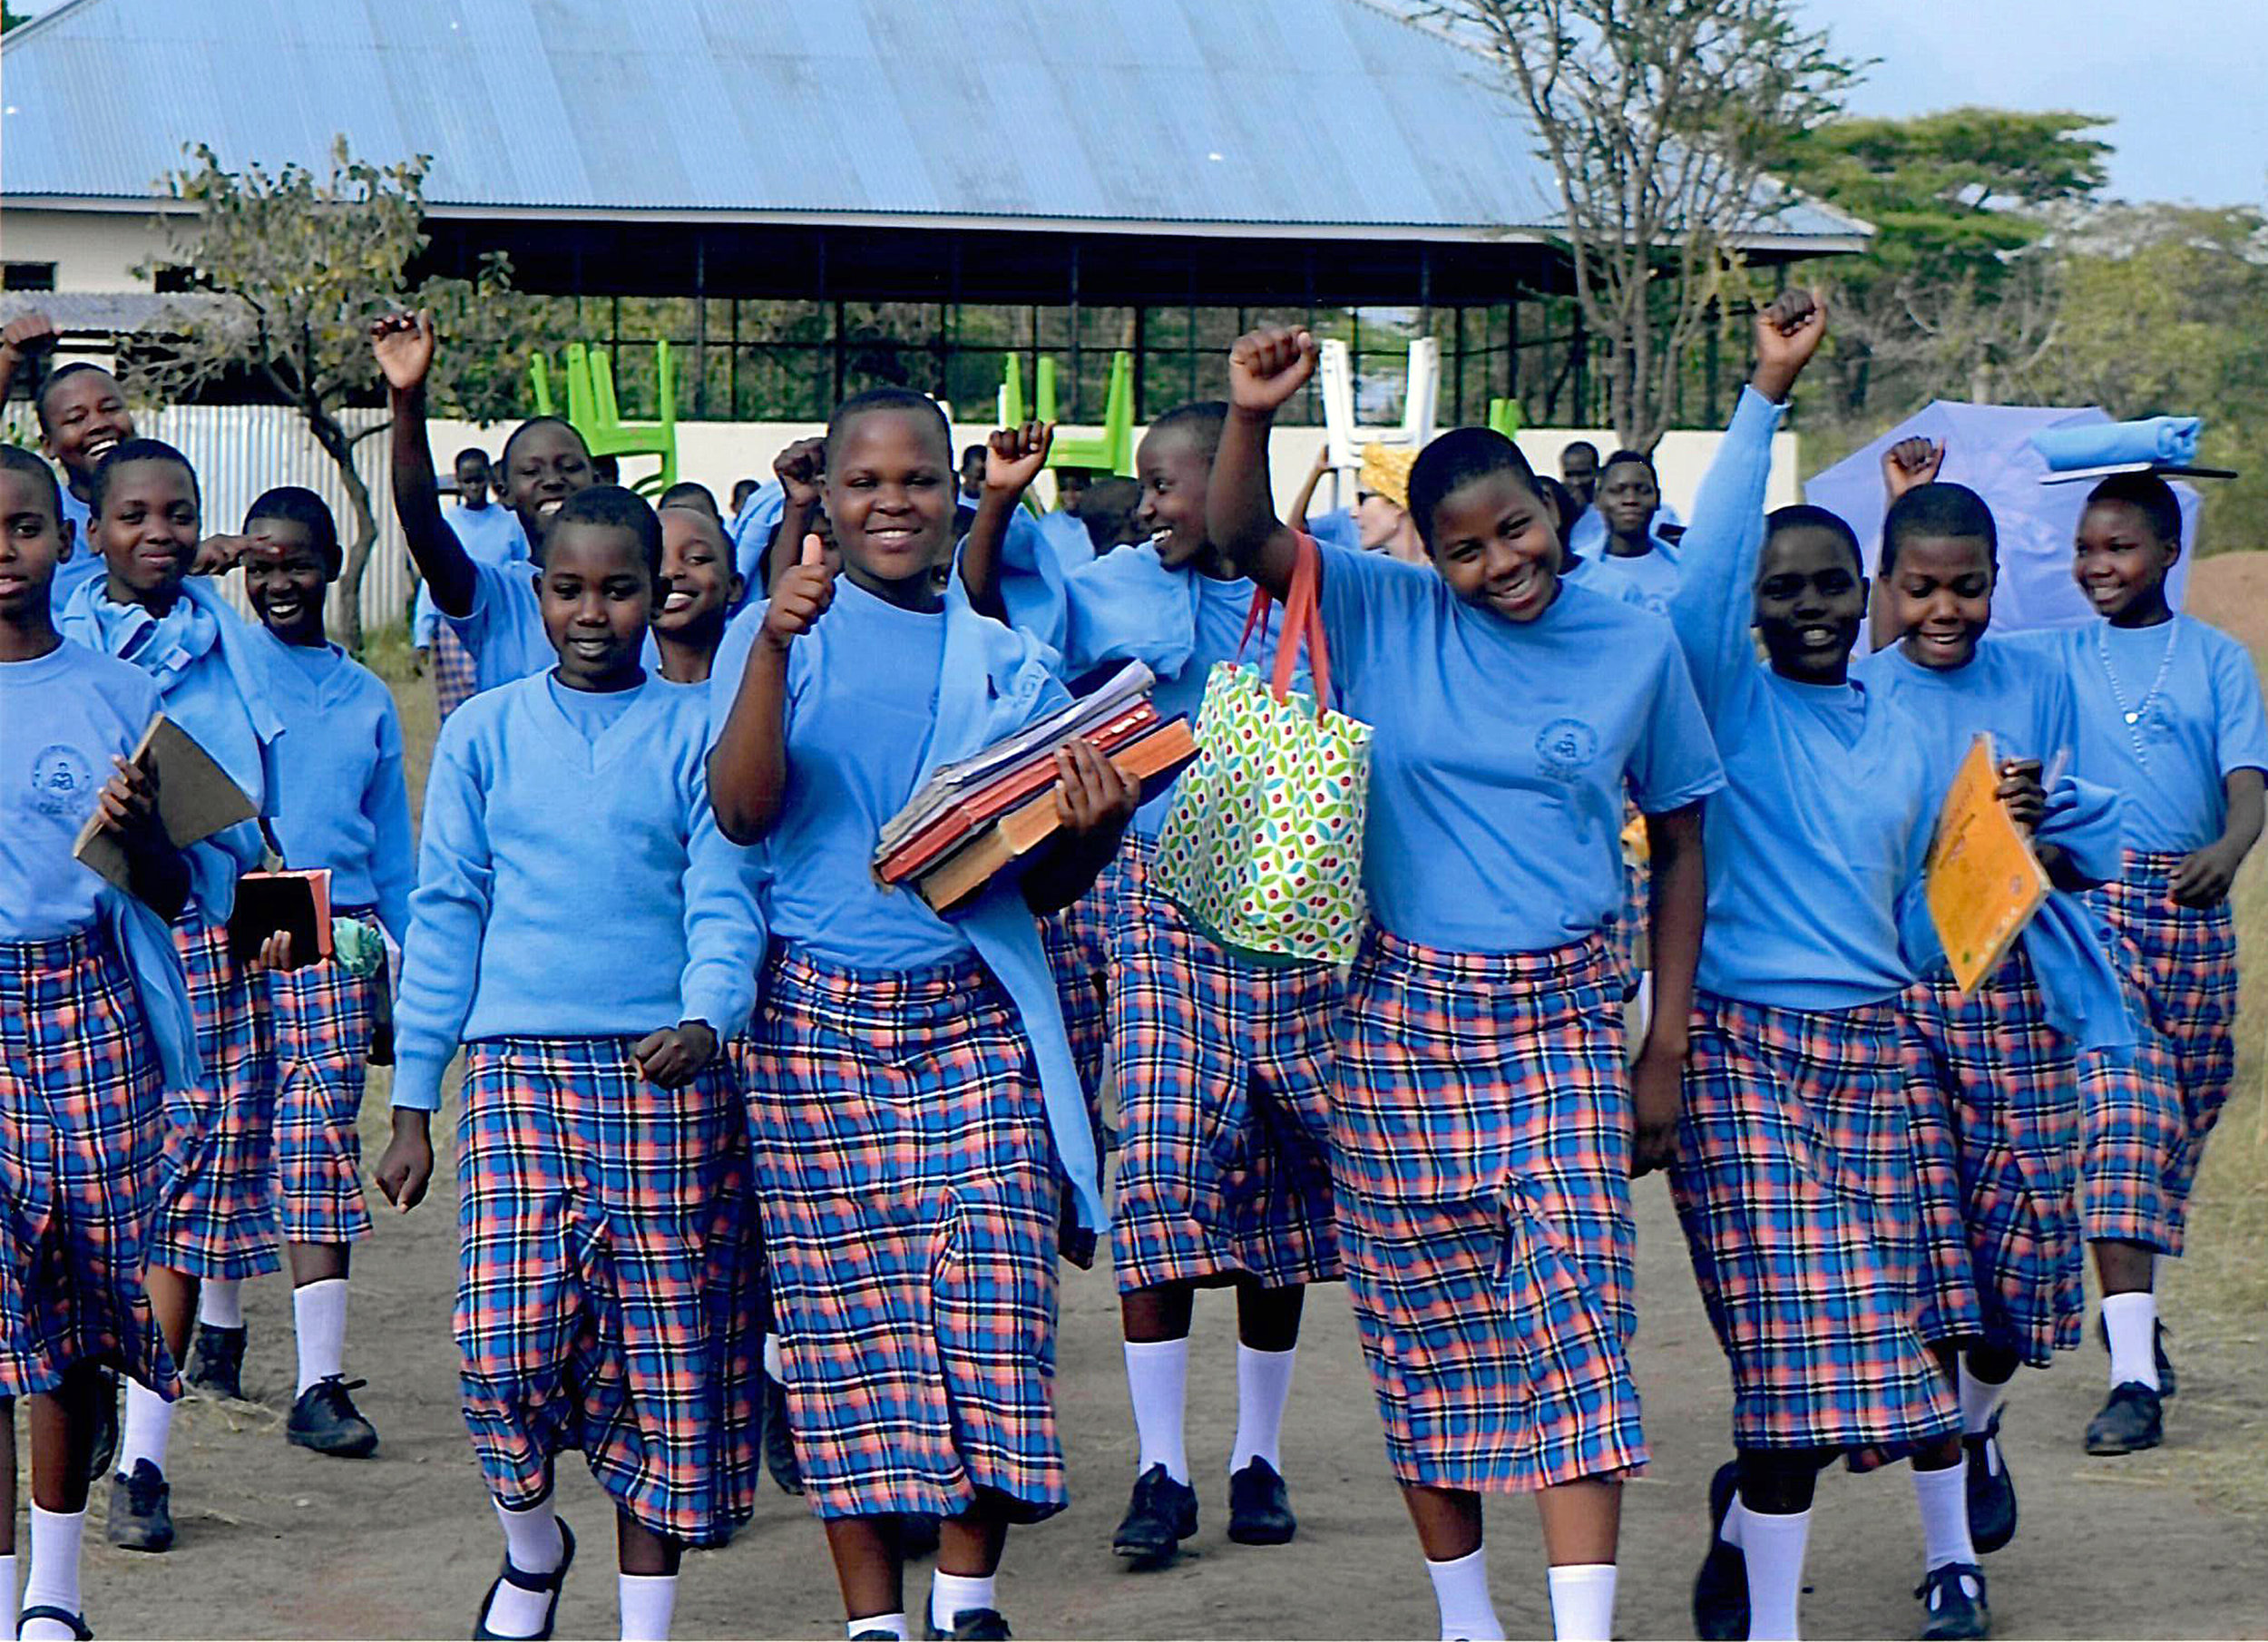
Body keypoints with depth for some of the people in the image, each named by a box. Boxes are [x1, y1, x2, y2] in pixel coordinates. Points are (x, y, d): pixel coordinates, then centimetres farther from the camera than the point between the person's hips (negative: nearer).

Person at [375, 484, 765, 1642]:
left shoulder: (696, 734, 6)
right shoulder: (484, 734, 10)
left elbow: (724, 902, -1)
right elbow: (444, 918, 11)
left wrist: (705, 1021, -22)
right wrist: (412, 1104, 9)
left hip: (664, 1076, 0)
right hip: (518, 1066, 0)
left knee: (662, 1351, 1)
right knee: (508, 1340, -13)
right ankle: (531, 1540, 16)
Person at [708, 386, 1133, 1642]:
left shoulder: (1007, 663, 13)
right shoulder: (780, 634, 7)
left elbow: (1042, 886, 13)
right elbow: (742, 811, -9)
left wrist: (1096, 827, -9)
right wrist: (773, 647, -19)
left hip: (976, 1018, 1)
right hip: (818, 1019, -1)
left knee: (992, 1291, -9)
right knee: (844, 1312, -1)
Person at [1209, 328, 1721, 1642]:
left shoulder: (1637, 646, 3)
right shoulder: (1386, 615, 2)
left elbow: (1682, 842, 10)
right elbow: (1245, 538, -8)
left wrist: (1667, 1046, 6)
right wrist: (1253, 413, -27)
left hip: (1562, 1018, -1)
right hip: (1403, 1016, 1)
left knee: (1577, 1307, -13)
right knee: (1423, 1328, 6)